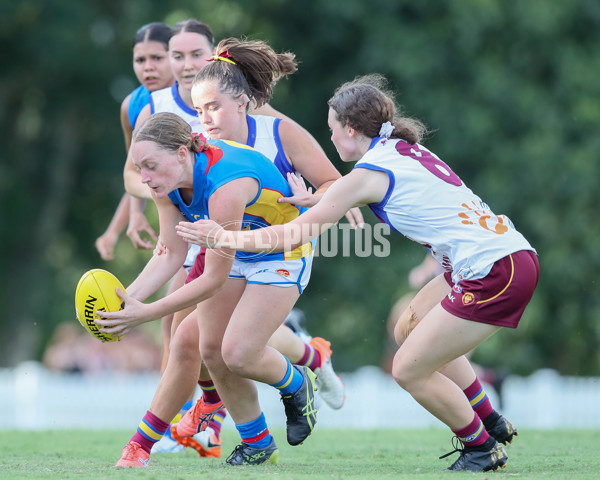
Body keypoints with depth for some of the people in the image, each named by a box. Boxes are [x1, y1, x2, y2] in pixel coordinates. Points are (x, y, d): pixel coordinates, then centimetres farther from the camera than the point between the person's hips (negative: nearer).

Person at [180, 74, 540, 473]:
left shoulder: (369, 173, -8)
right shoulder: (406, 150, 16)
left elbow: (295, 234, -4)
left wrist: (224, 238, 3)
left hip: (495, 273, -9)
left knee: (408, 370, 0)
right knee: (409, 333, 23)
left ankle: (482, 449, 15)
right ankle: (493, 425, 29)